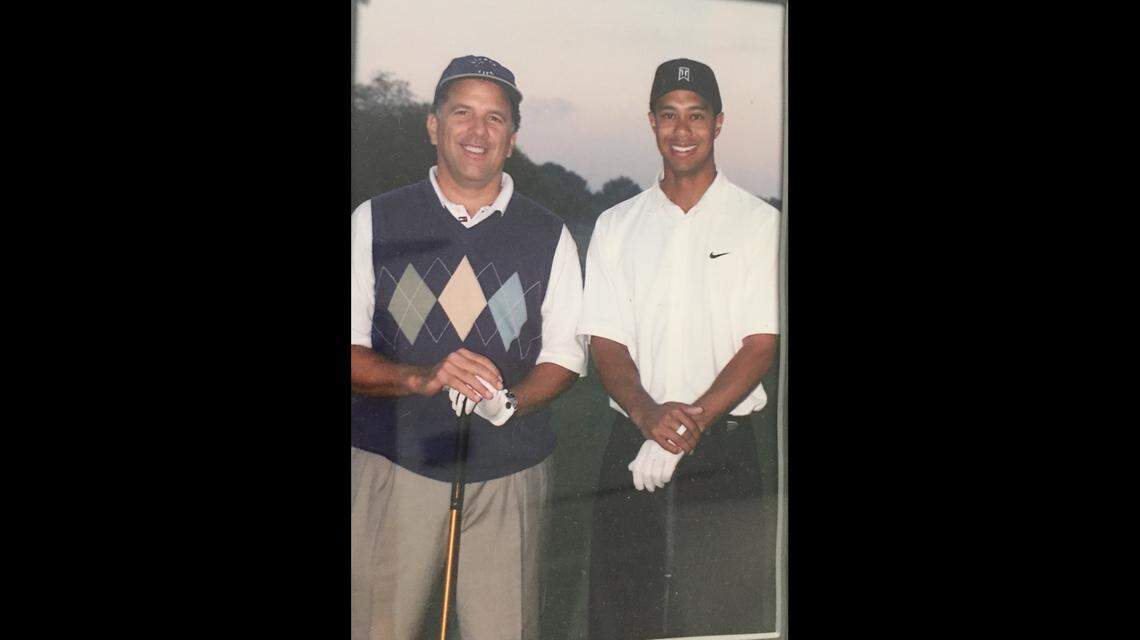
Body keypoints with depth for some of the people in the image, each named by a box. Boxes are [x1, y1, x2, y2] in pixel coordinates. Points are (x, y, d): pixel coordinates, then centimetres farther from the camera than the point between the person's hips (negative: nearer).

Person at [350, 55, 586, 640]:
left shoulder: (548, 235, 8)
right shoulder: (374, 223, 4)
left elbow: (565, 353, 9)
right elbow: (352, 350, 0)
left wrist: (509, 401, -12)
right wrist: (423, 378, -18)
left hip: (509, 472, 1)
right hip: (394, 465, -1)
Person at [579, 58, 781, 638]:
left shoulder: (759, 223, 4)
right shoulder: (616, 226, 11)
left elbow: (762, 344, -4)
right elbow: (605, 342, 5)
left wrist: (694, 419, -17)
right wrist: (649, 414, -14)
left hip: (724, 448, -2)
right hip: (633, 441, 2)